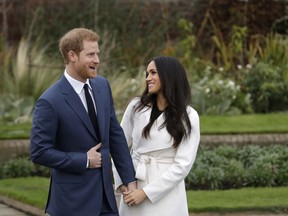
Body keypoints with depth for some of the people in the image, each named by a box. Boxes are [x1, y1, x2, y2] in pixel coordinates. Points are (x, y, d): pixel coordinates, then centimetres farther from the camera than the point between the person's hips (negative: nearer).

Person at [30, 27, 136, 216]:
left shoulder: (102, 85, 5)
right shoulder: (50, 102, -16)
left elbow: (115, 134, 10)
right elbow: (39, 152, -15)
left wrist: (129, 178, 7)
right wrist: (84, 161, -14)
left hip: (104, 193, 6)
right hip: (73, 200, -6)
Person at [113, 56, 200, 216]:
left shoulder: (188, 117, -4)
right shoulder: (136, 107, 3)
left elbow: (182, 165, -9)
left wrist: (146, 192, -13)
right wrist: (122, 183, -3)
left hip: (166, 195, -2)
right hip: (134, 186, 3)